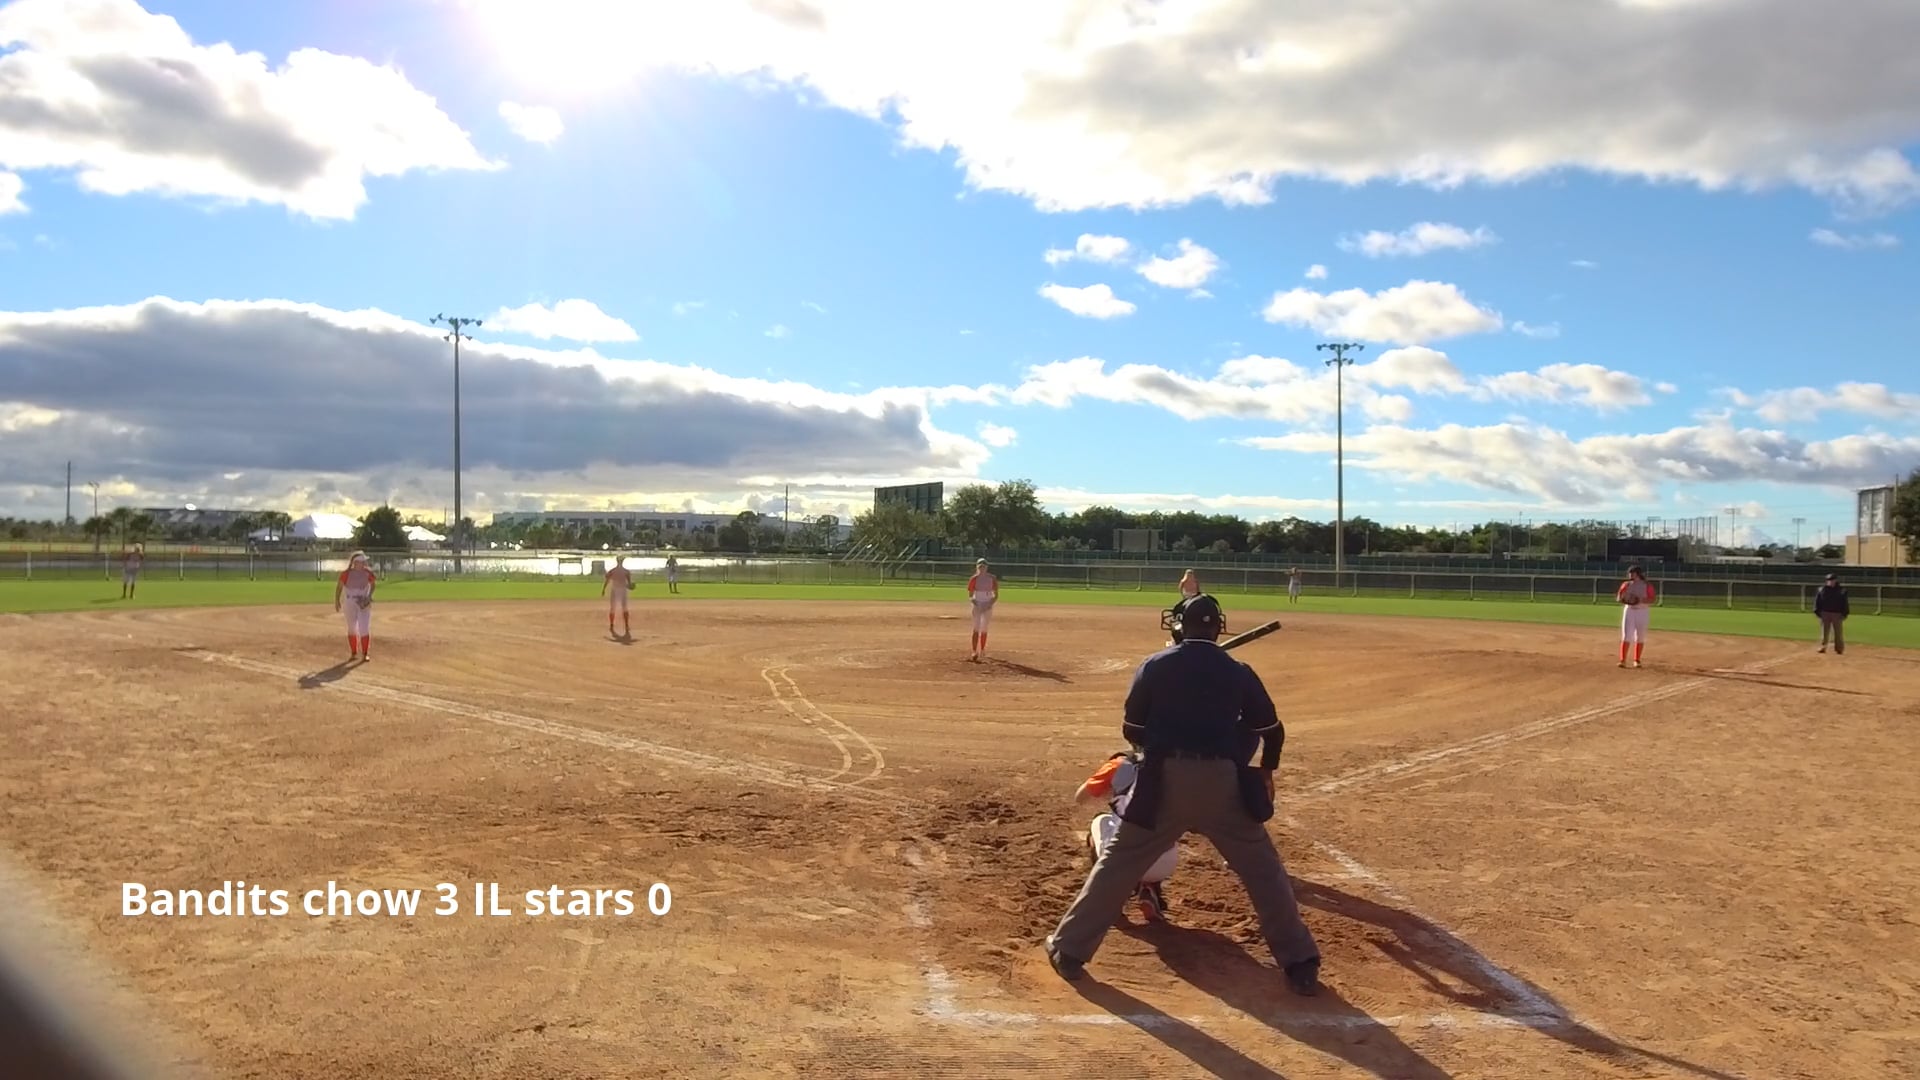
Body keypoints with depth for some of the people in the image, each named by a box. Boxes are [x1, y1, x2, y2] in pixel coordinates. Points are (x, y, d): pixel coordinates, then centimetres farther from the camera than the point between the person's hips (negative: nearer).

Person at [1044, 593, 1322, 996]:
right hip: (1223, 781, 1)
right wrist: (1266, 770, 33)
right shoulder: (1238, 672, 8)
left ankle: (1069, 949, 14)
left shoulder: (1154, 666, 5)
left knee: (1118, 864, 9)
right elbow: (1272, 731, 15)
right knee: (1263, 869, 16)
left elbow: (1132, 731, 8)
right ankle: (1300, 963, 20)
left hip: (1164, 780, -1)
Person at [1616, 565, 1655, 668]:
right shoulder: (1626, 584, 6)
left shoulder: (1647, 585, -2)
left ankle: (1637, 660, 18)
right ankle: (1622, 660, -9)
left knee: (1640, 637, 6)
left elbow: (1653, 599, -9)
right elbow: (1618, 598, 6)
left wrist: (1641, 600, -24)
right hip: (1629, 610, 1)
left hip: (1643, 612, -1)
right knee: (1626, 636, -6)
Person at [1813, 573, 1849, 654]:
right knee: (1824, 631, 3)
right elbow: (1817, 601, 5)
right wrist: (1817, 611, -3)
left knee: (1838, 632, 4)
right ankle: (1822, 647, 7)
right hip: (1825, 613, 1)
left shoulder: (1841, 591, 1)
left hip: (1837, 614, -1)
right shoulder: (1822, 590, 4)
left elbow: (1845, 604, 2)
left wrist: (1844, 614, -5)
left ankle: (1839, 648, 11)